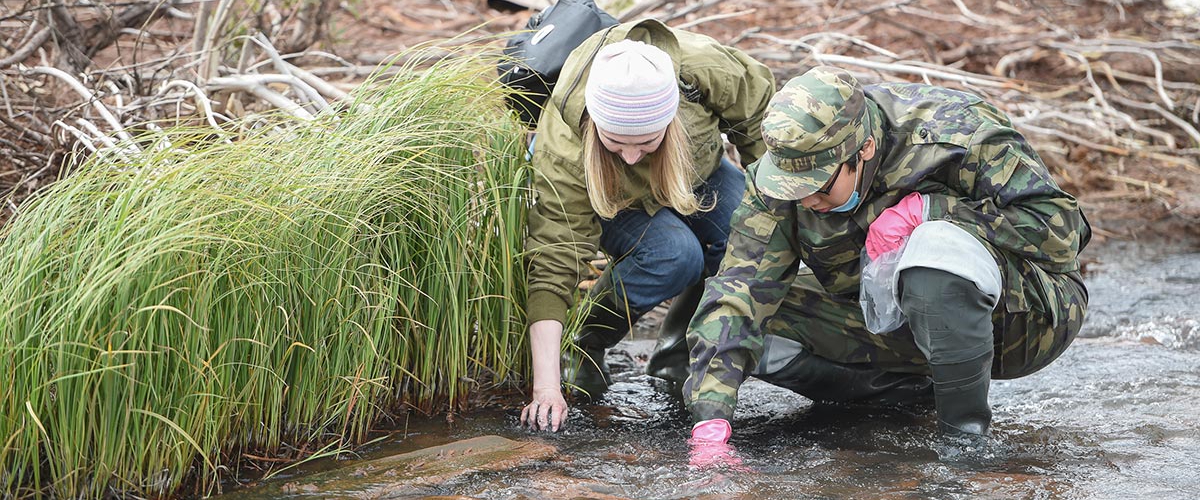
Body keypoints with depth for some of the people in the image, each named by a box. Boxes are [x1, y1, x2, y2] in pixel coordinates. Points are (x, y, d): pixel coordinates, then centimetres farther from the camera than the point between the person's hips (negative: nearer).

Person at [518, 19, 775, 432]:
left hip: (699, 171, 3)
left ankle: (676, 346, 0)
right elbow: (554, 265, -40)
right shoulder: (563, 149, -40)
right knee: (673, 255, -33)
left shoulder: (708, 69, -38)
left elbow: (758, 109, -14)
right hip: (611, 197, -3)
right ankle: (586, 348, -9)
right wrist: (546, 387, -46)